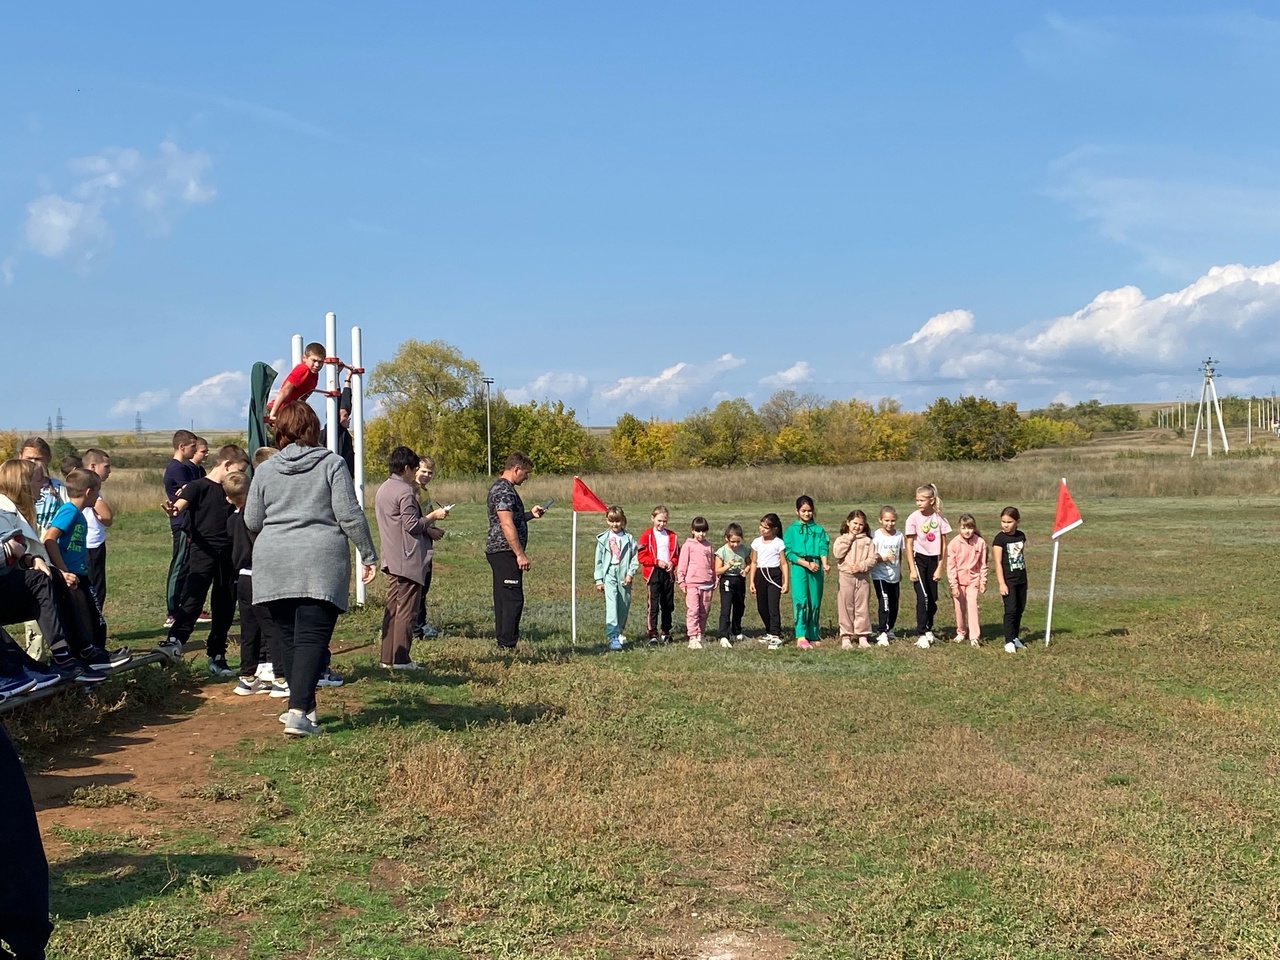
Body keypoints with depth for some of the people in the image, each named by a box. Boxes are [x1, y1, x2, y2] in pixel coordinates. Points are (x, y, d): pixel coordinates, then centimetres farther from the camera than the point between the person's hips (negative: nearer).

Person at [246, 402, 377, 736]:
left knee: (289, 637, 13)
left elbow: (251, 522, 12)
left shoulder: (265, 469, 9)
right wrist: (369, 555, 3)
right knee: (312, 637, -5)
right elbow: (350, 515, -4)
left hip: (274, 563, 3)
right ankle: (299, 712, -16)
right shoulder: (332, 464, 0)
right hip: (321, 564, -3)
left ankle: (303, 708, 20)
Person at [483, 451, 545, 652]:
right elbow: (507, 525, -23)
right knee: (513, 599, -9)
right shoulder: (504, 490, -15)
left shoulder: (501, 488, 18)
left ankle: (503, 644, 15)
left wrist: (530, 514, 19)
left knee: (504, 600, 12)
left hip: (499, 552, 11)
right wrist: (520, 554, -23)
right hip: (504, 552, -11)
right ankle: (507, 645, -8)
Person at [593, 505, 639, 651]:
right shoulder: (603, 539, 5)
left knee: (624, 605, 8)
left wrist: (630, 573, -8)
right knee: (611, 604, -16)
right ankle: (613, 637, -23)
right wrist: (598, 580, 5)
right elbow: (598, 560, 8)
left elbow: (635, 558, 4)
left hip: (624, 576, 1)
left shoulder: (629, 539, 3)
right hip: (609, 574, -1)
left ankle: (619, 632, 29)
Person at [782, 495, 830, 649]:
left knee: (815, 602, 7)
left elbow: (823, 547, 0)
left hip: (816, 568, 3)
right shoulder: (792, 530, 4)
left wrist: (825, 563, -20)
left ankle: (813, 634, 19)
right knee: (800, 601, -13)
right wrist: (806, 564, -13)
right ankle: (801, 637, -17)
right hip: (799, 568, -3)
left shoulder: (819, 530, 11)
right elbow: (789, 553, -2)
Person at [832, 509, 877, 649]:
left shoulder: (867, 541, 8)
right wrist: (848, 539, -9)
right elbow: (837, 554, -11)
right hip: (846, 577, -1)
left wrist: (861, 566, -15)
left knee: (863, 607, 3)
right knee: (845, 607, 1)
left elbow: (872, 559, 0)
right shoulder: (841, 539, 7)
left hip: (863, 577, 1)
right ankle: (846, 637, 6)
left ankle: (863, 636, 10)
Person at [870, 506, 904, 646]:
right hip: (880, 575, -5)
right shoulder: (876, 536, -10)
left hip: (894, 576, 5)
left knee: (894, 604, 12)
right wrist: (883, 558, -26)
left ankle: (889, 630, 29)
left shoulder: (899, 535, 3)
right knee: (884, 603, -14)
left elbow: (900, 554, 14)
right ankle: (882, 633, -13)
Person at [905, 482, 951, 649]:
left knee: (933, 598, 8)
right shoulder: (913, 518, -10)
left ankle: (928, 630, 27)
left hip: (933, 560, 3)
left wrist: (939, 567, -1)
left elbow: (943, 544, 1)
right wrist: (912, 569, -10)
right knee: (923, 596, -11)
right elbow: (909, 545, -7)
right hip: (918, 558, -3)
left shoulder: (939, 518, -3)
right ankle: (922, 635, -6)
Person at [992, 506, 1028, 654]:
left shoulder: (1021, 536, 6)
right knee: (1011, 610, -9)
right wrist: (1001, 583, -16)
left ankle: (1015, 637, 21)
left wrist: (1023, 574, 16)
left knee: (1020, 609, 10)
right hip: (1008, 580, -6)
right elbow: (998, 562, -12)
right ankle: (1009, 641, -5)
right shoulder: (999, 539, -11)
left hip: (1021, 579, 6)